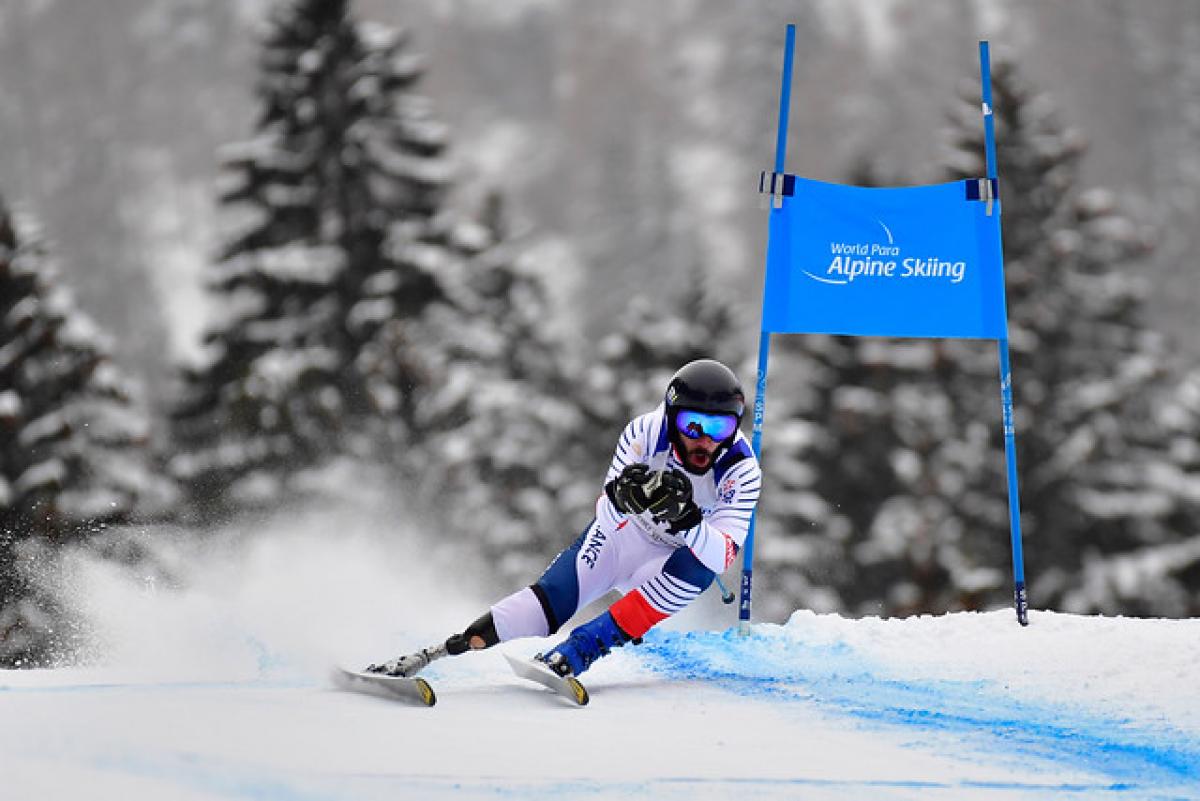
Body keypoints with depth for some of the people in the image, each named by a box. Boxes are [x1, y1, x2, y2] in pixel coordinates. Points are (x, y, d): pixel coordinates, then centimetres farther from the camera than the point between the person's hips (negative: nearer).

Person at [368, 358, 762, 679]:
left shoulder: (741, 471, -25)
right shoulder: (645, 433, -25)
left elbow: (722, 556, -33)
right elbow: (609, 518, -27)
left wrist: (684, 519, -50)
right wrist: (622, 496, -50)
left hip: (668, 560, 0)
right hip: (619, 536, 0)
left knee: (698, 567, -34)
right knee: (549, 603, -22)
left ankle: (573, 654, -35)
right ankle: (427, 656, -19)